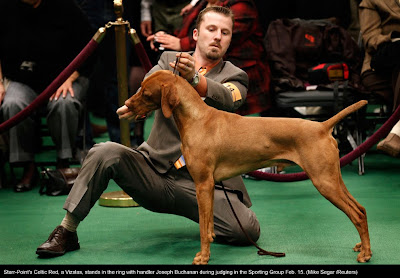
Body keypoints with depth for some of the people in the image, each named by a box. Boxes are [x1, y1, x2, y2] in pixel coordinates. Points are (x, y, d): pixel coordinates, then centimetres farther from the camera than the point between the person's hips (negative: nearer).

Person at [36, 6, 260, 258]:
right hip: (156, 170, 1)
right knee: (106, 152, -24)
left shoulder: (235, 76, 7)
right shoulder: (170, 59, 11)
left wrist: (194, 77, -39)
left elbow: (227, 100, -18)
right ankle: (67, 232, -10)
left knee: (248, 230, -22)